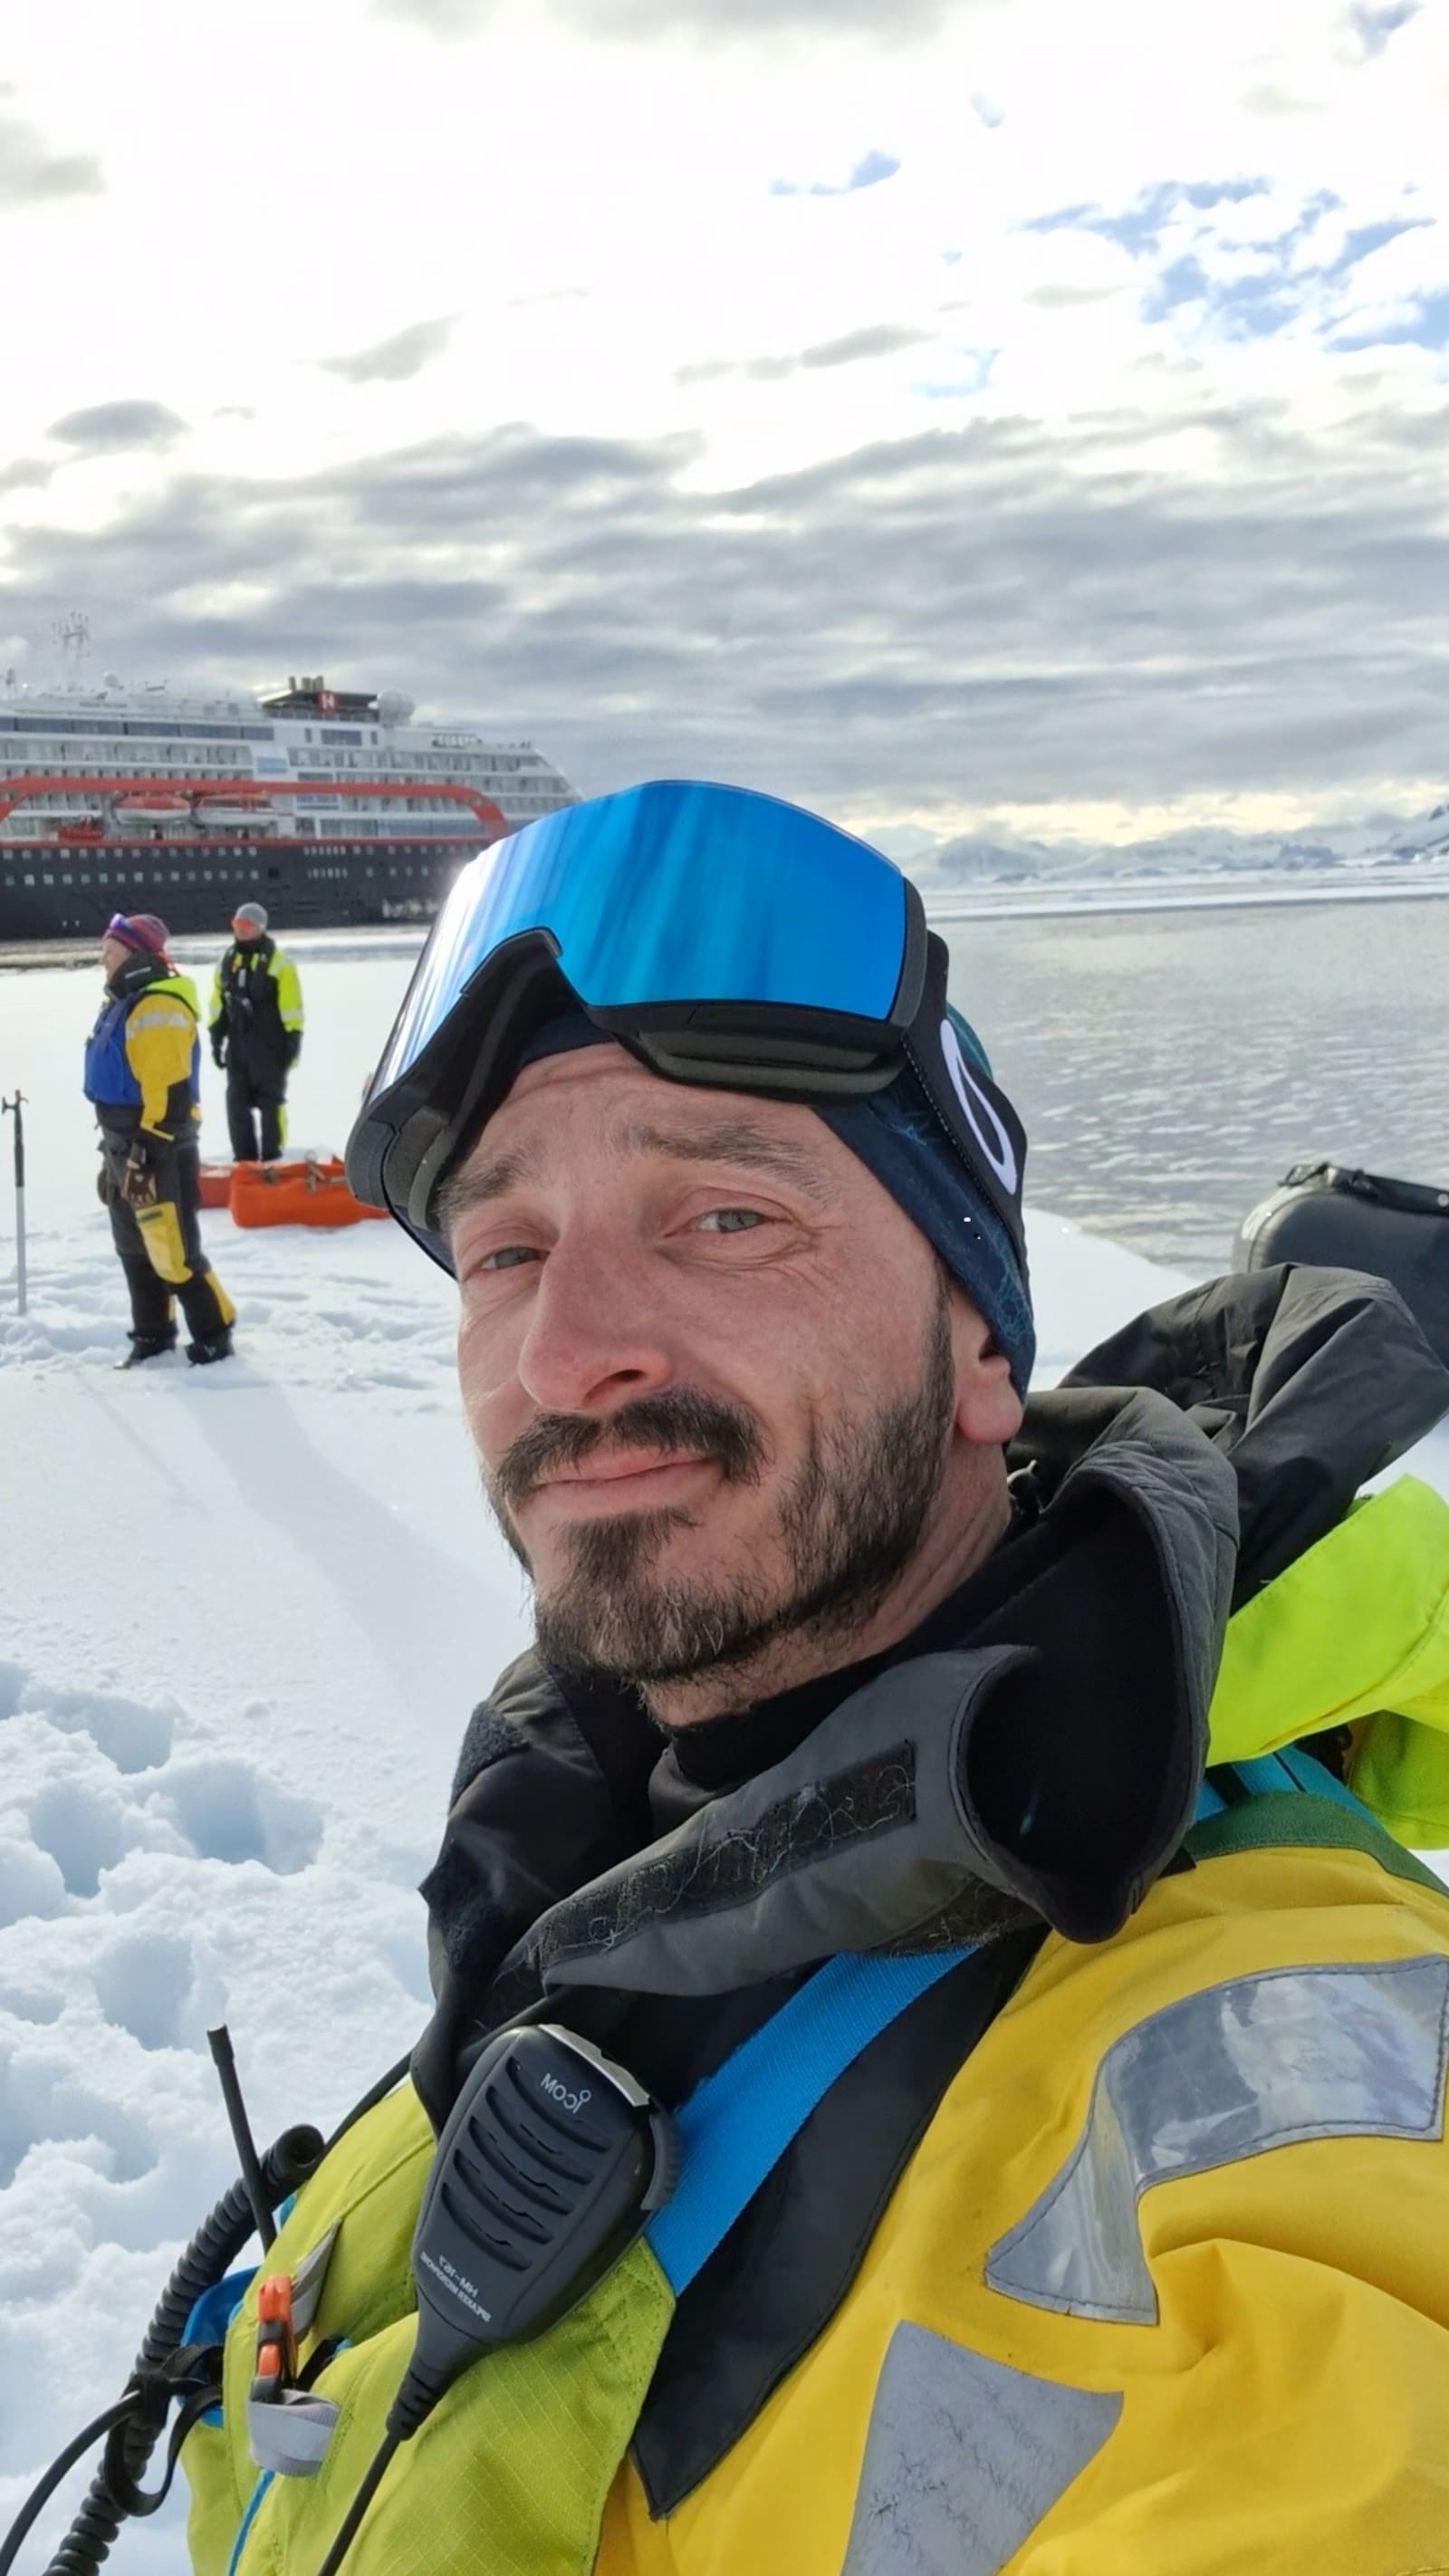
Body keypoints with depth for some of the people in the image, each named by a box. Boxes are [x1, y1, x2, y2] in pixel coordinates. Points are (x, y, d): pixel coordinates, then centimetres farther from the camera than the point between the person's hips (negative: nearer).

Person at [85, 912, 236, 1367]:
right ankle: (152, 1336, 26)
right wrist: (114, 1152, 22)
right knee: (136, 1249, 15)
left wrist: (145, 1152, -24)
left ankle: (214, 1336, 4)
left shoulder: (159, 1008, -18)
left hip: (158, 1153, -10)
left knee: (173, 1252, -8)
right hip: (126, 1148, 10)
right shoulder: (122, 1005, 15)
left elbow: (167, 1090, -23)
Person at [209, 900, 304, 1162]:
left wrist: (292, 1040, -13)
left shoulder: (277, 963, -8)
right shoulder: (227, 961, 12)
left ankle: (271, 1158, 6)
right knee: (237, 1101, 7)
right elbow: (219, 1004, 17)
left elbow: (291, 1006, -10)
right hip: (238, 1043, 6)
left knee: (270, 1102, 0)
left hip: (269, 1045, -6)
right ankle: (244, 1159, 15)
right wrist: (216, 1038, 14)